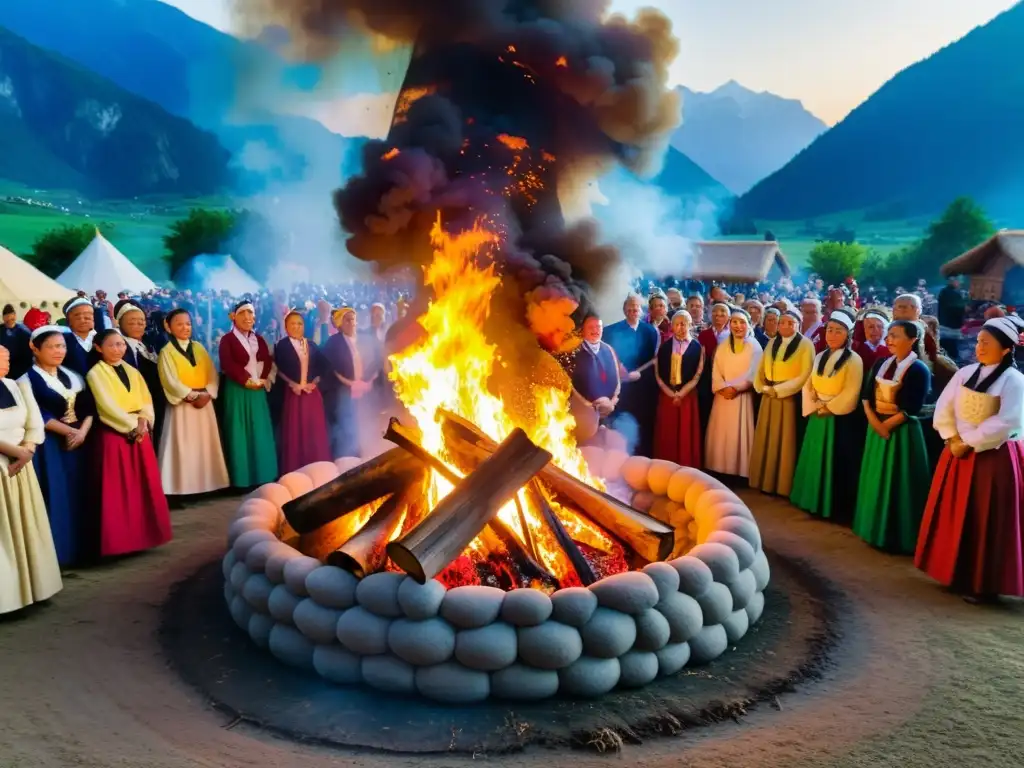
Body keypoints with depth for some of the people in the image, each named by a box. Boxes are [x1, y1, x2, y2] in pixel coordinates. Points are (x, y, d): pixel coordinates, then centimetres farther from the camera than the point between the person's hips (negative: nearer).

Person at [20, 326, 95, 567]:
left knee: (78, 496, 6)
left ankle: (80, 548, 15)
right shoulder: (27, 379, -2)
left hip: (77, 442, 5)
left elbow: (88, 408, 9)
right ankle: (57, 552, 0)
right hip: (48, 445, -5)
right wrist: (68, 431, -15)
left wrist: (82, 432, -9)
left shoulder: (72, 376, 15)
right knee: (55, 498, -8)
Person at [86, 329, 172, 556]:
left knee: (145, 486, 8)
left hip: (140, 433, 6)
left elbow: (146, 400, 9)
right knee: (118, 489, -3)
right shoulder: (96, 373, -4)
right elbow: (107, 405, -13)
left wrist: (143, 420, -9)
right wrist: (132, 424, -14)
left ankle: (145, 532, 18)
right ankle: (121, 538, 3)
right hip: (114, 435, -6)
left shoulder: (133, 372, 15)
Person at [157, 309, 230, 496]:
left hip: (204, 402, 5)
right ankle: (183, 487, -2)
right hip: (182, 404, -5)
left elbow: (212, 374, 6)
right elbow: (170, 381, -11)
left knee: (205, 445, 7)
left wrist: (207, 393, -10)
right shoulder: (167, 352, -2)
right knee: (183, 447, -5)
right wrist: (192, 395, -16)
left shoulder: (199, 348, 12)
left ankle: (206, 483, 15)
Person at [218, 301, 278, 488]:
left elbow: (268, 361, 8)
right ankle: (242, 479, 3)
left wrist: (262, 380, -8)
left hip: (258, 391, 5)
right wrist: (246, 381, -16)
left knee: (260, 434, 8)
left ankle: (262, 476, 16)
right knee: (240, 434, -3)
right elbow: (228, 364, -13)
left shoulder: (259, 339, 15)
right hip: (237, 392, -5)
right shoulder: (227, 339, -2)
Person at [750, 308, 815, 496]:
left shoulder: (805, 344, -5)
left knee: (784, 442, -1)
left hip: (789, 398, -5)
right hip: (768, 398, 5)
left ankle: (782, 485, 9)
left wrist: (778, 389, -15)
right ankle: (763, 481, 17)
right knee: (764, 440, 7)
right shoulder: (772, 343, 13)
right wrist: (763, 387, -5)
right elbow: (761, 369, 14)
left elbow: (805, 375, -12)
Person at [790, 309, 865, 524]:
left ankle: (836, 509, 7)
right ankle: (815, 504, 21)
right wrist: (814, 407, -6)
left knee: (837, 465, -1)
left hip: (840, 419, -6)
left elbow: (851, 393, -15)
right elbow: (807, 386, 9)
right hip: (817, 418, 6)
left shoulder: (854, 360, -8)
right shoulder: (819, 358, 11)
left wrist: (828, 407, -15)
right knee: (815, 462, 10)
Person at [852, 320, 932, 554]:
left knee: (898, 484, -1)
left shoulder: (918, 370, -10)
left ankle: (899, 536, 10)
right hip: (877, 430, 6)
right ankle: (876, 530, 23)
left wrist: (886, 424, -14)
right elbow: (866, 397, 4)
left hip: (902, 433, -6)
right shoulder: (880, 365, 9)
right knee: (876, 481, 11)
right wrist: (875, 422, -10)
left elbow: (911, 409, -16)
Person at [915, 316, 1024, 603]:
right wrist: (953, 440, -10)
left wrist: (969, 442, -18)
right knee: (956, 515, 12)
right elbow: (943, 409, 4)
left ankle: (983, 583, 11)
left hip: (994, 458, -6)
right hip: (958, 454, 6)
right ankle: (957, 573, 25)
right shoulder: (965, 373, 7)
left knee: (986, 521, 0)